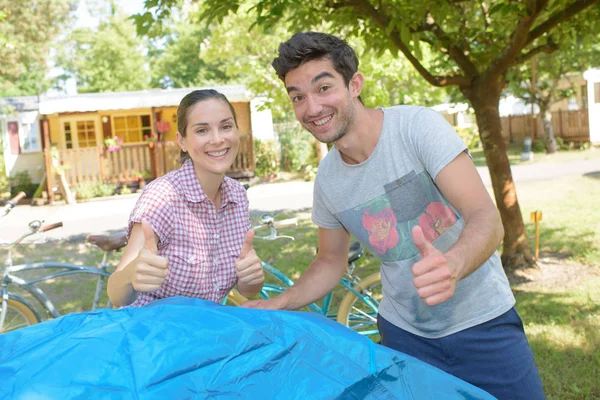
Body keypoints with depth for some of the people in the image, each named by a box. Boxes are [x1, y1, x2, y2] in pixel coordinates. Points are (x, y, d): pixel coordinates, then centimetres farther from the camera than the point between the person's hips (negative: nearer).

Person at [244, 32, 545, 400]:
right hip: (403, 332, 4)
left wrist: (451, 266, -44)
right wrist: (274, 306, -6)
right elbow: (331, 262, 9)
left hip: (482, 324, -3)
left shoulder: (418, 125, -18)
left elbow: (487, 219, -23)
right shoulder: (327, 177, -4)